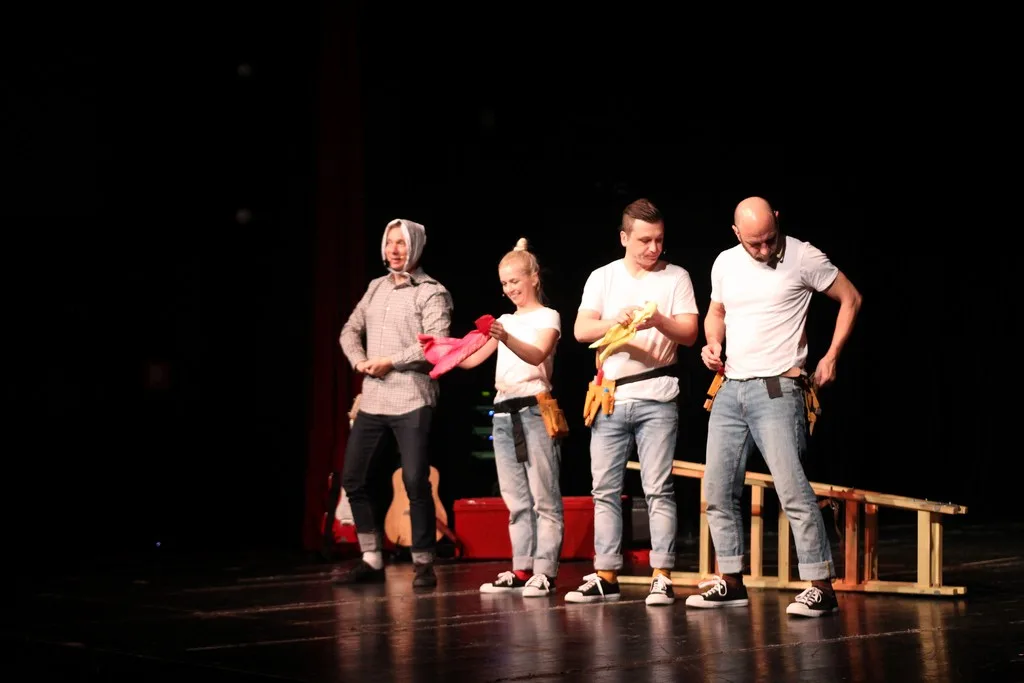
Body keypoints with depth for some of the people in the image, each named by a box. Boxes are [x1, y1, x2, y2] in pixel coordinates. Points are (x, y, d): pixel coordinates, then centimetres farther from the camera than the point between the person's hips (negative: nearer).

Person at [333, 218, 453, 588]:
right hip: (372, 400, 7)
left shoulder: (431, 292, -4)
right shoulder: (375, 287, 16)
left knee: (415, 481, -8)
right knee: (353, 478, 6)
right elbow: (350, 330, 18)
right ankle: (371, 560, 15)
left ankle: (423, 562, 4)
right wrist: (359, 361, -1)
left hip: (411, 401, -7)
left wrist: (391, 361, -15)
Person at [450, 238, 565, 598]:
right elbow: (470, 360, 14)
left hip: (535, 409, -7)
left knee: (544, 498, -6)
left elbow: (538, 355, -17)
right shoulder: (504, 322, 20)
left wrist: (505, 338, -34)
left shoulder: (548, 317, 2)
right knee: (516, 500, 7)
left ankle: (545, 571, -8)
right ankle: (522, 569, 10)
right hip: (503, 413, 7)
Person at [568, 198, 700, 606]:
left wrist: (659, 321, -22)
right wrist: (615, 322, -23)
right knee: (605, 490, 4)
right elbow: (581, 330, -3)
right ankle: (605, 577, 10)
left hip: (656, 399, -2)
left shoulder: (676, 278, 4)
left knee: (658, 489, -5)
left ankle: (662, 577, -4)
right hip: (610, 398, 3)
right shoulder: (602, 278, 8)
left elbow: (689, 334, -3)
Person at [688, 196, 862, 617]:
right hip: (730, 389, 6)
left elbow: (851, 299, 1)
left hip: (777, 390, -6)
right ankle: (731, 581, 19)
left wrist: (830, 358, -4)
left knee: (792, 487, -15)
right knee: (718, 489, 8)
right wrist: (713, 344, 2)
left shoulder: (803, 257, -7)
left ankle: (821, 587, -12)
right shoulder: (725, 264, 8)